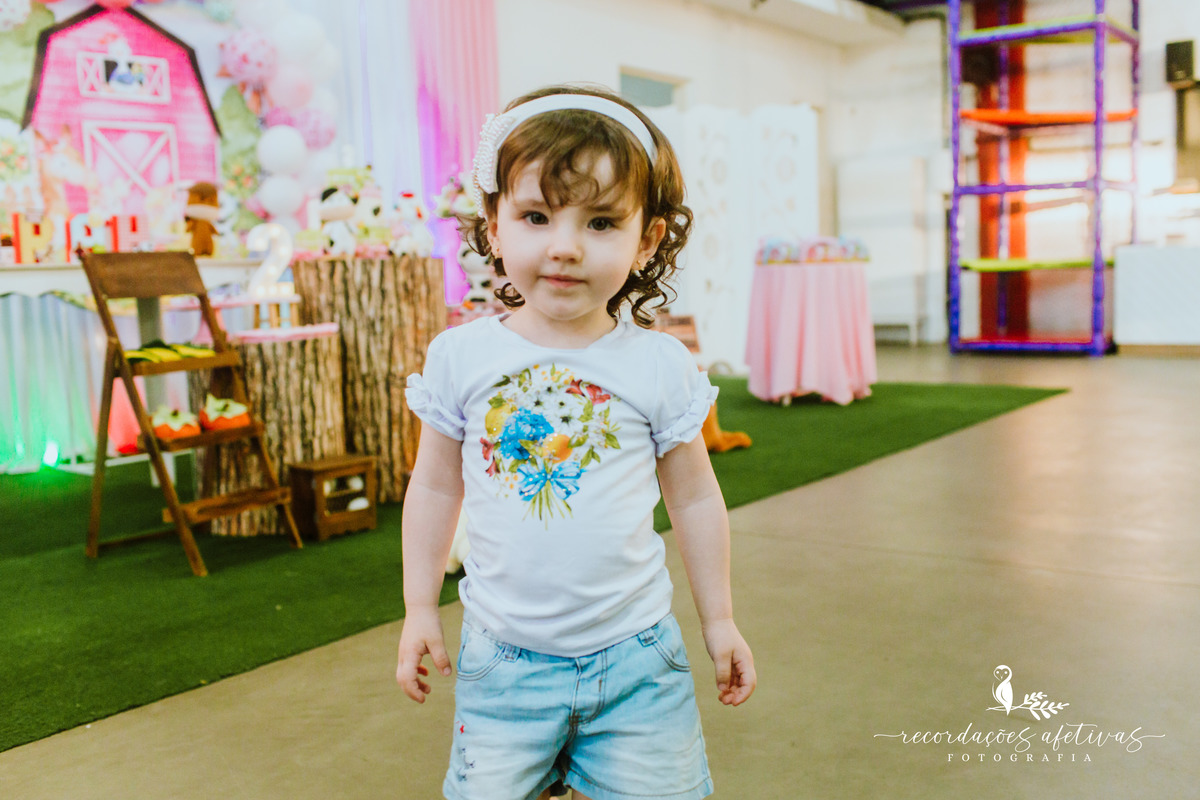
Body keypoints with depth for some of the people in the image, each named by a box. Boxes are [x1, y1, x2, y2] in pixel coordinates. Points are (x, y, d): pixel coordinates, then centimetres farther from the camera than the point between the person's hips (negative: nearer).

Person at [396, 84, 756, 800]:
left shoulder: (659, 364, -7)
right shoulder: (462, 357, -5)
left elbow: (695, 498, 3)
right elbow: (436, 486, 6)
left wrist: (720, 622, 8)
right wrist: (420, 610, 7)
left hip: (633, 653, 0)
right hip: (504, 658, 1)